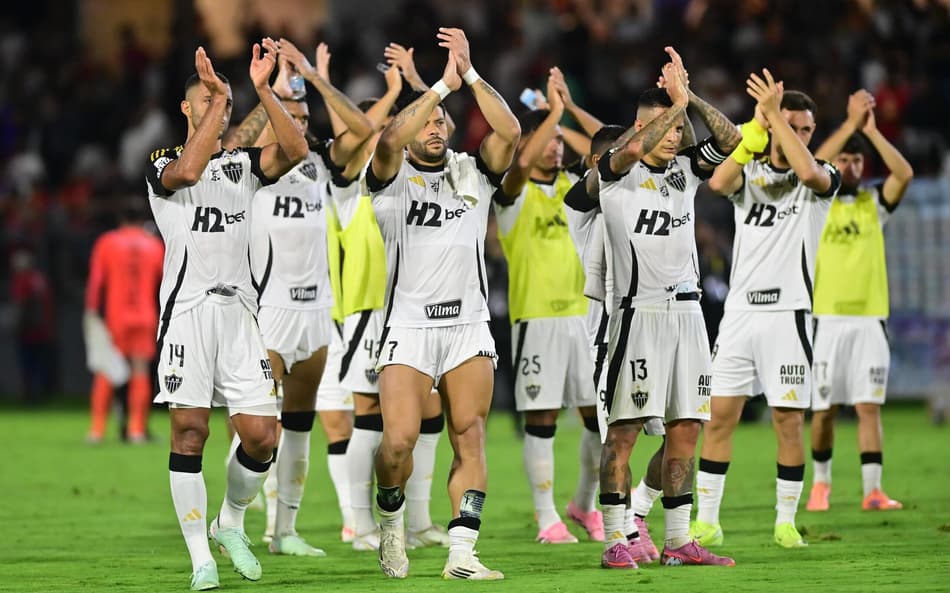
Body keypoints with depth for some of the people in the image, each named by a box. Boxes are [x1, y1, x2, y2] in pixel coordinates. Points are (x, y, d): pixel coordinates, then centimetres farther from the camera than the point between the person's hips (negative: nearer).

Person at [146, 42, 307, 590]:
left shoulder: (244, 163, 16)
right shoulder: (163, 164, 5)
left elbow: (295, 150, -3)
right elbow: (188, 171, -19)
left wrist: (263, 89, -10)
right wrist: (216, 96, -18)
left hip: (239, 308, 4)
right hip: (187, 309, -3)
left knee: (261, 435, -3)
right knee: (189, 431, -7)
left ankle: (231, 525, 22)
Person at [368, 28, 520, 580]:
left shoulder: (473, 174, 11)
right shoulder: (394, 178, 2)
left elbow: (510, 132, -6)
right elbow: (390, 140, -20)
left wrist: (470, 73, -13)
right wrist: (443, 85, -18)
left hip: (469, 326, 3)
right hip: (410, 325, -3)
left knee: (470, 439, -6)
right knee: (400, 439, -13)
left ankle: (462, 554, -6)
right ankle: (392, 520, 15)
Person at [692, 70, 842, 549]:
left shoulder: (821, 178, 2)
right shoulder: (750, 171, 10)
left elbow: (809, 172, -23)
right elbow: (719, 182, -13)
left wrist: (775, 115, -20)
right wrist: (757, 127, -18)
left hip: (787, 312, -3)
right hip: (740, 309, 3)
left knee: (789, 422, -3)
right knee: (719, 416, 0)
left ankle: (786, 522, 7)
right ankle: (706, 521, 5)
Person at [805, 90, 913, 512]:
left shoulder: (874, 202, 9)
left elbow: (904, 173, -9)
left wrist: (871, 130, -15)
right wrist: (851, 123, -21)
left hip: (870, 318, 1)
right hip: (827, 318, -1)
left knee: (869, 406, -4)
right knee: (824, 409, 4)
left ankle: (872, 491, -6)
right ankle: (821, 483, 21)